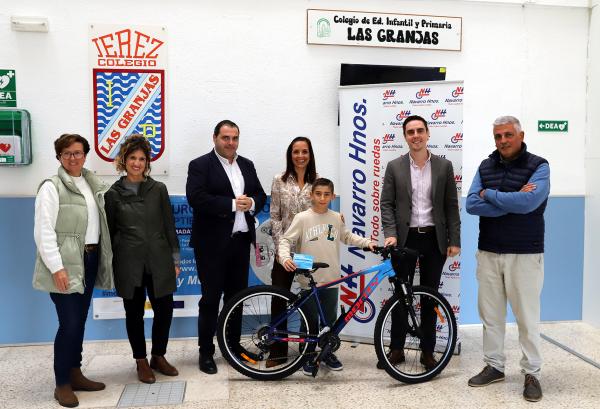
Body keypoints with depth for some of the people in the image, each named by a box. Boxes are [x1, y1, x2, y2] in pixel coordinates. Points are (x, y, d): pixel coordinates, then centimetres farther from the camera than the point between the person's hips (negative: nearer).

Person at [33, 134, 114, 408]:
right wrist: (56, 267, -18)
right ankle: (62, 384, 9)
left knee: (80, 322, 13)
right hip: (66, 264, -6)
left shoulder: (94, 185, 13)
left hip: (90, 260, 6)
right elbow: (43, 231, -12)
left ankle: (75, 374, 26)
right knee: (69, 324, -5)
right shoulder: (51, 187, -6)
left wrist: (100, 257, 6)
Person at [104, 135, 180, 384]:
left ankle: (158, 356, 27)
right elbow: (109, 232, 6)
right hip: (129, 264, -1)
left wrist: (175, 259, 5)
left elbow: (169, 226, 6)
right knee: (134, 313, 8)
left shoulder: (158, 189, 4)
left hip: (158, 261, 1)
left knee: (164, 309, 5)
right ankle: (141, 361, 25)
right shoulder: (113, 194, 1)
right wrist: (110, 268, 6)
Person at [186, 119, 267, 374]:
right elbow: (196, 198, -18)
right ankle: (206, 352, 14)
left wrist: (252, 203, -10)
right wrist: (232, 204, -21)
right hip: (212, 242, -5)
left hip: (241, 240, 6)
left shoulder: (247, 165, 14)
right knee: (210, 298, 2)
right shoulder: (200, 165, -5)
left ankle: (233, 344, 28)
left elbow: (261, 195, 13)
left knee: (236, 296, 14)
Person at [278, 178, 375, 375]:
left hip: (331, 279, 4)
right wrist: (285, 257, -25)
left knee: (330, 319, 14)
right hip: (309, 280, -3)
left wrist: (367, 243, 7)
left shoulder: (337, 218, 4)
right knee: (310, 320, 7)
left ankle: (328, 352, 33)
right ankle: (308, 357, 23)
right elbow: (285, 240, -8)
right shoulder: (302, 218, -7)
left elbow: (347, 237, 19)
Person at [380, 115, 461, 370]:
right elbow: (387, 204, 0)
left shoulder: (444, 166, 3)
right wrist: (390, 233, -13)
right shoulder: (394, 167, 1)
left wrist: (454, 240, -1)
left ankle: (427, 351, 21)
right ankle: (396, 349, 20)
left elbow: (451, 205, 3)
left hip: (434, 238, 1)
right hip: (405, 238, 0)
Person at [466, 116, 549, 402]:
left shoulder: (538, 166, -5)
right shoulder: (485, 166, 7)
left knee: (527, 316, 4)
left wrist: (489, 194, -10)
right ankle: (494, 366, 25)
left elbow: (527, 202, -22)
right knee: (490, 313, 11)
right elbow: (472, 204, -6)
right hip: (488, 252, 4)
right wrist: (512, 201, -15)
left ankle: (532, 374, 18)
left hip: (524, 254, -4)